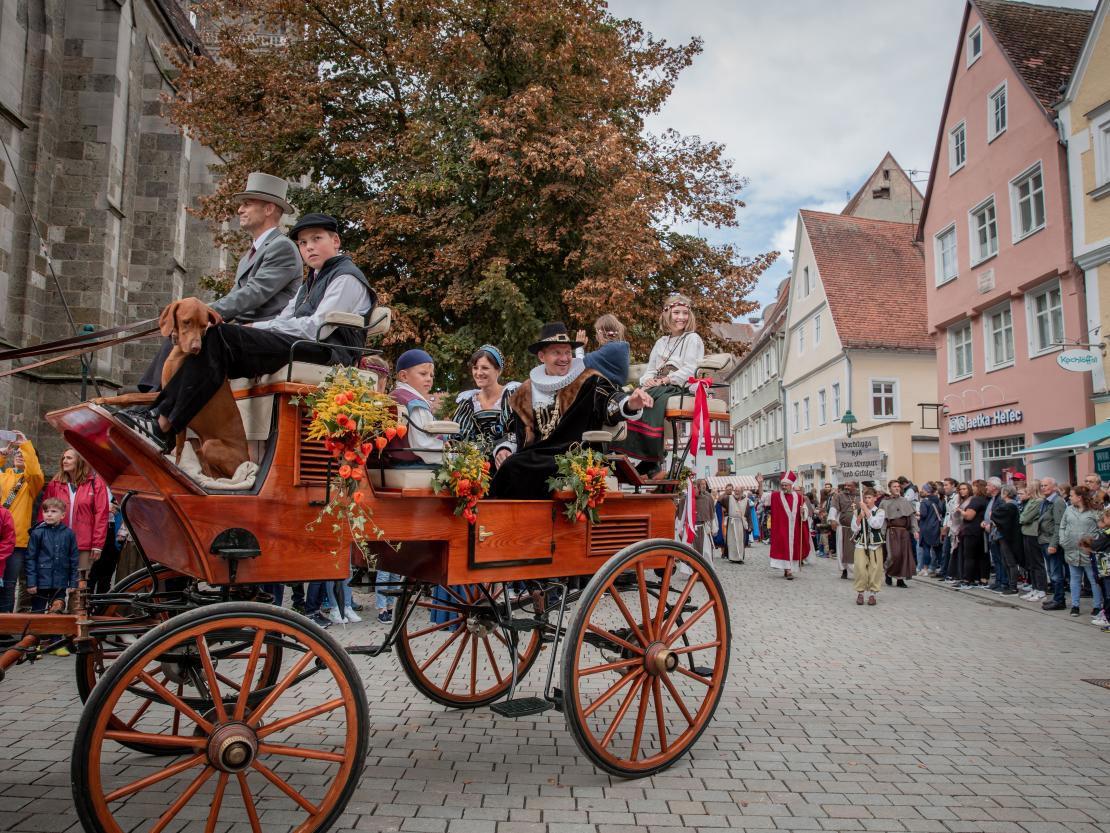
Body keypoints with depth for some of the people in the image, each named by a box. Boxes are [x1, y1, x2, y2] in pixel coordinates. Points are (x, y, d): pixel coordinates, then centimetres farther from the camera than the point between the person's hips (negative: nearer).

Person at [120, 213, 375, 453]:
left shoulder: (347, 277, -1)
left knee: (220, 336, -22)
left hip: (327, 352, -9)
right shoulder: (312, 281, 31)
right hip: (301, 347, 9)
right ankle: (157, 414, -17)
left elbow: (318, 328, -13)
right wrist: (252, 328, -2)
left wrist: (257, 328, -8)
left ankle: (163, 427, -25)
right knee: (214, 338, -6)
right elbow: (285, 319, 19)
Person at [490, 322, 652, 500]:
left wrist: (630, 404, -38)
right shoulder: (526, 392, 16)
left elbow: (610, 401, -16)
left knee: (514, 468, -26)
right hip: (534, 461, 5)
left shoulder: (588, 382, 3)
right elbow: (514, 430, 23)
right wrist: (503, 449, 3)